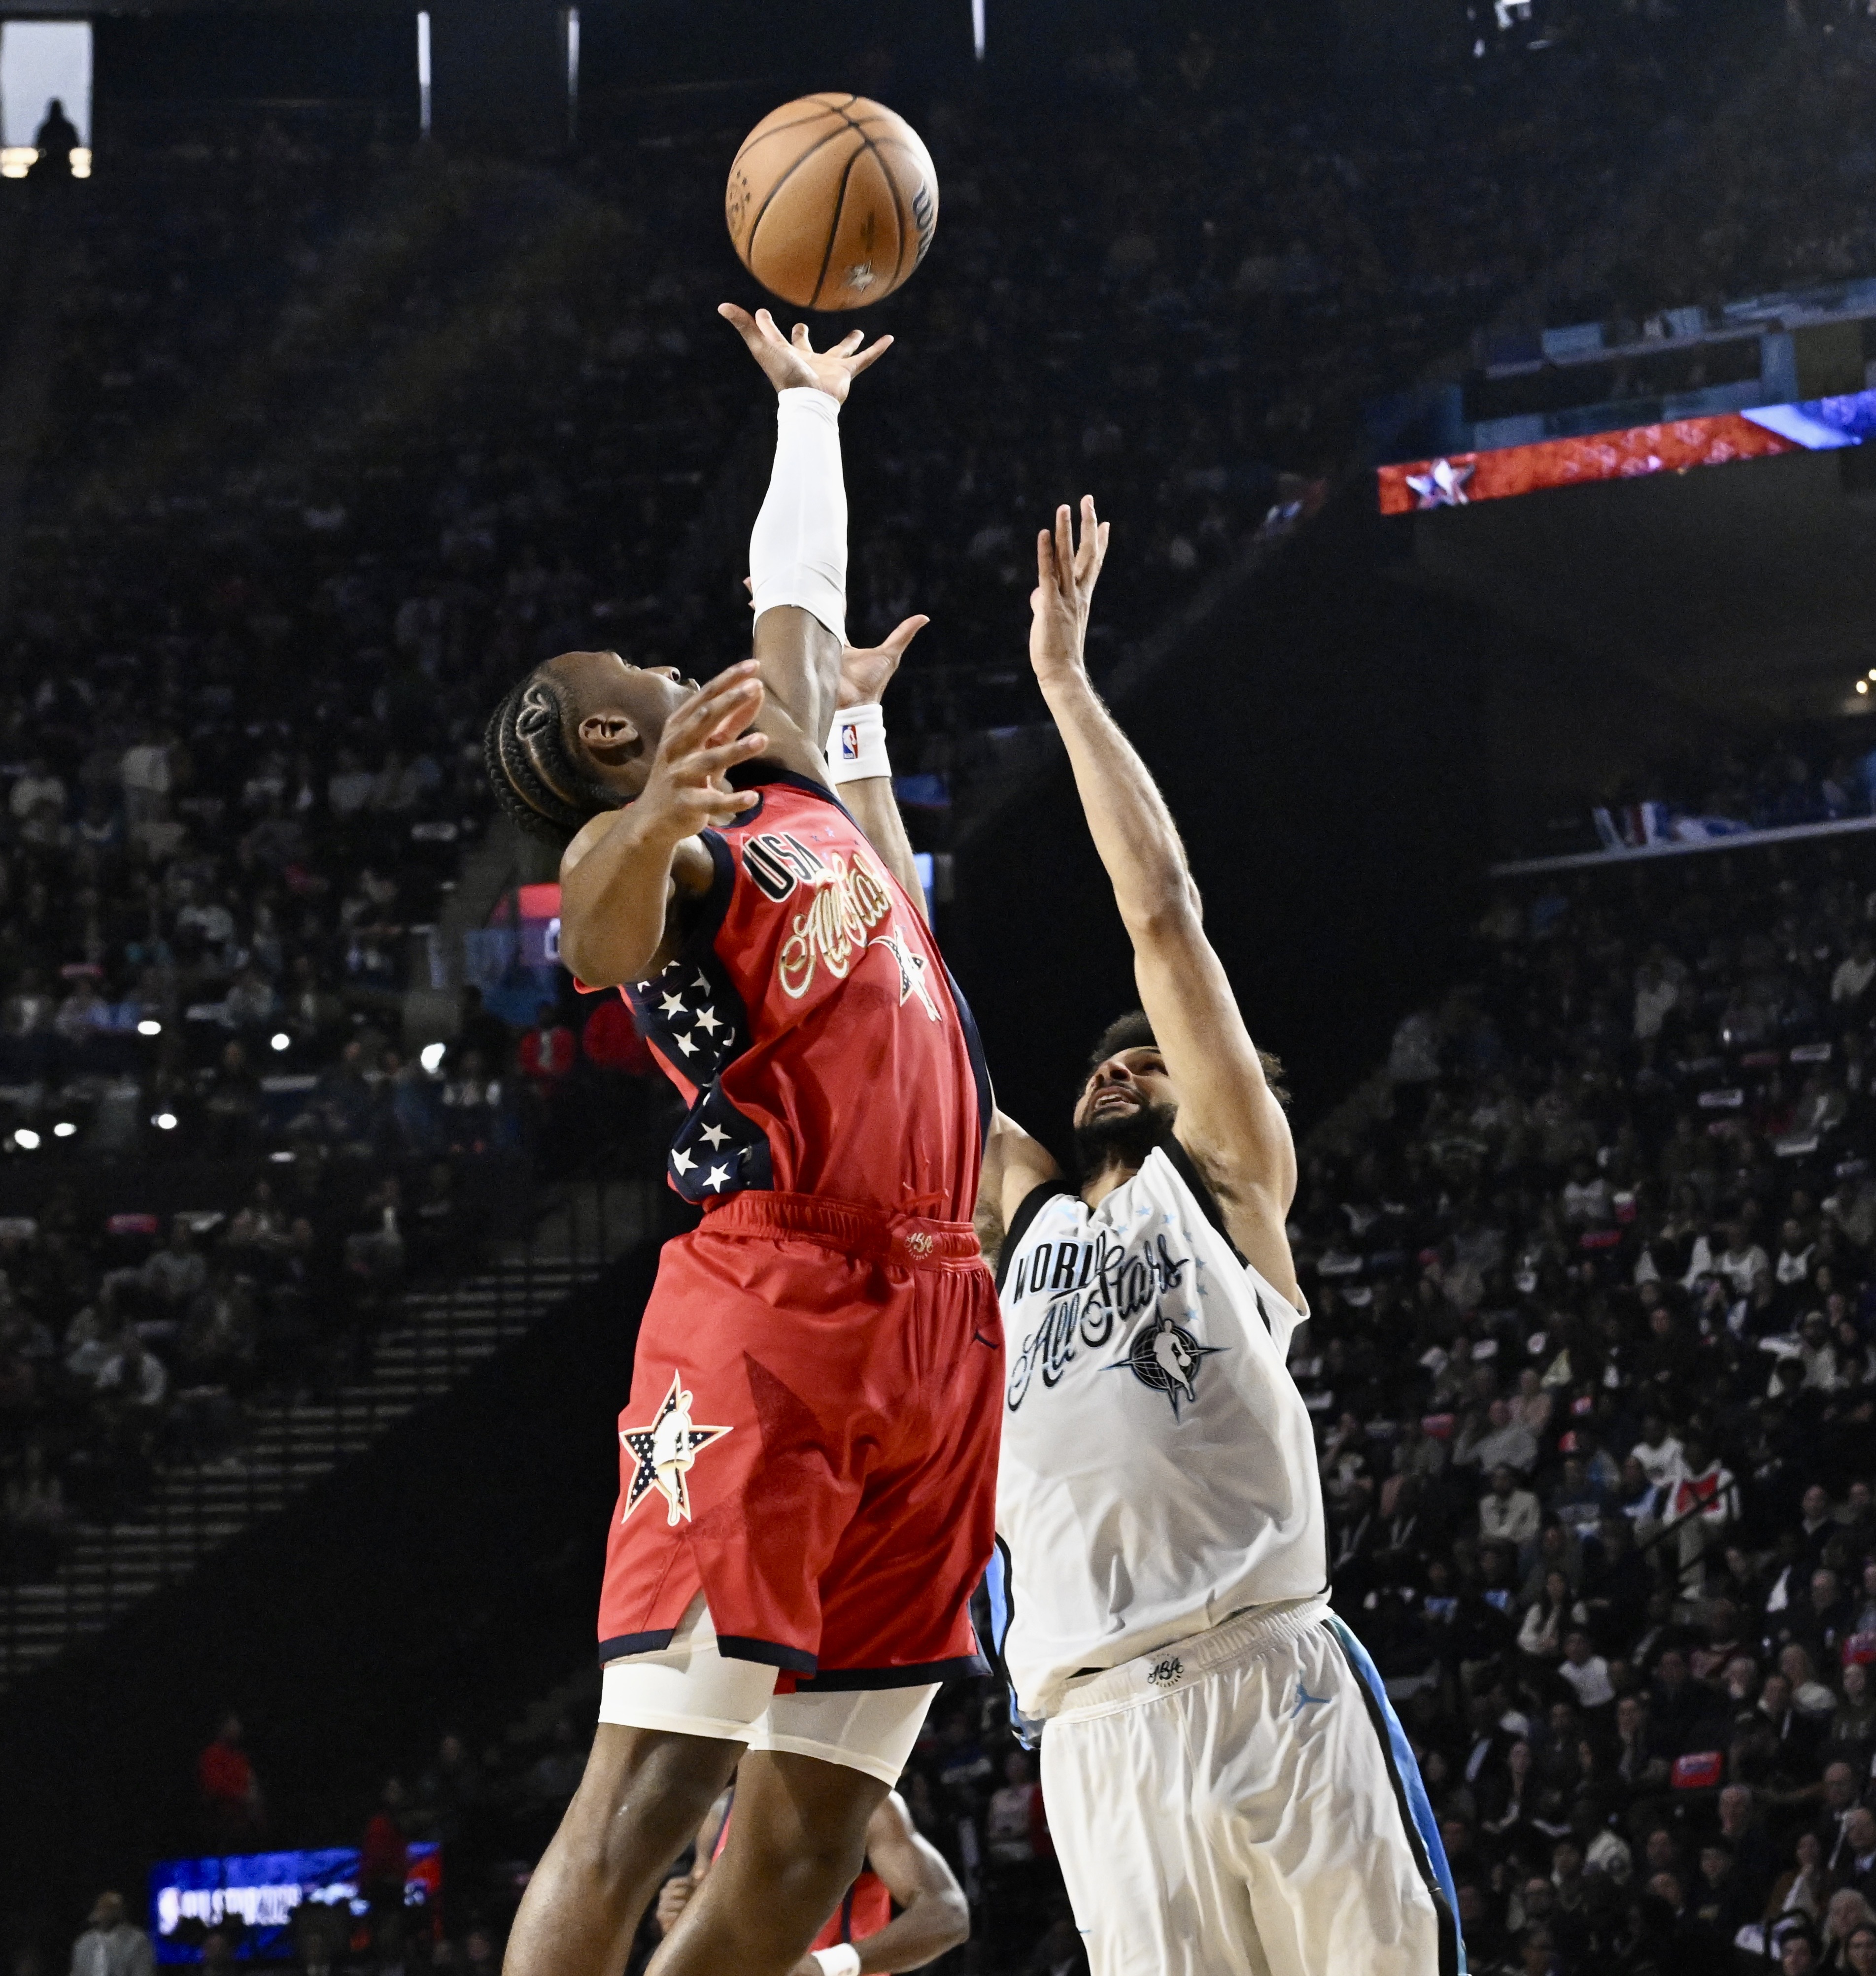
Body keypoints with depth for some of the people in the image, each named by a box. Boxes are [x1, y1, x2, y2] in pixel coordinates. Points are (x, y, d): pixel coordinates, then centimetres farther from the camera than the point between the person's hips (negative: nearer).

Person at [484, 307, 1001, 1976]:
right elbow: (598, 943, -25)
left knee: (813, 1833, 0)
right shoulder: (646, 848, 0)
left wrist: (809, 406, 53)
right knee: (657, 1775, -17)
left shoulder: (799, 789, 24)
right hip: (769, 1308, -7)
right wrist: (648, 829, -46)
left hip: (931, 1321, 8)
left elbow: (796, 594, 42)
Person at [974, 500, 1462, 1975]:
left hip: (1273, 1679, -4)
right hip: (1100, 1729, 4)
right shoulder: (1027, 1212, 27)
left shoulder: (1226, 1182, 15)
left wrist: (1065, 680, 13)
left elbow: (1165, 911, 10)